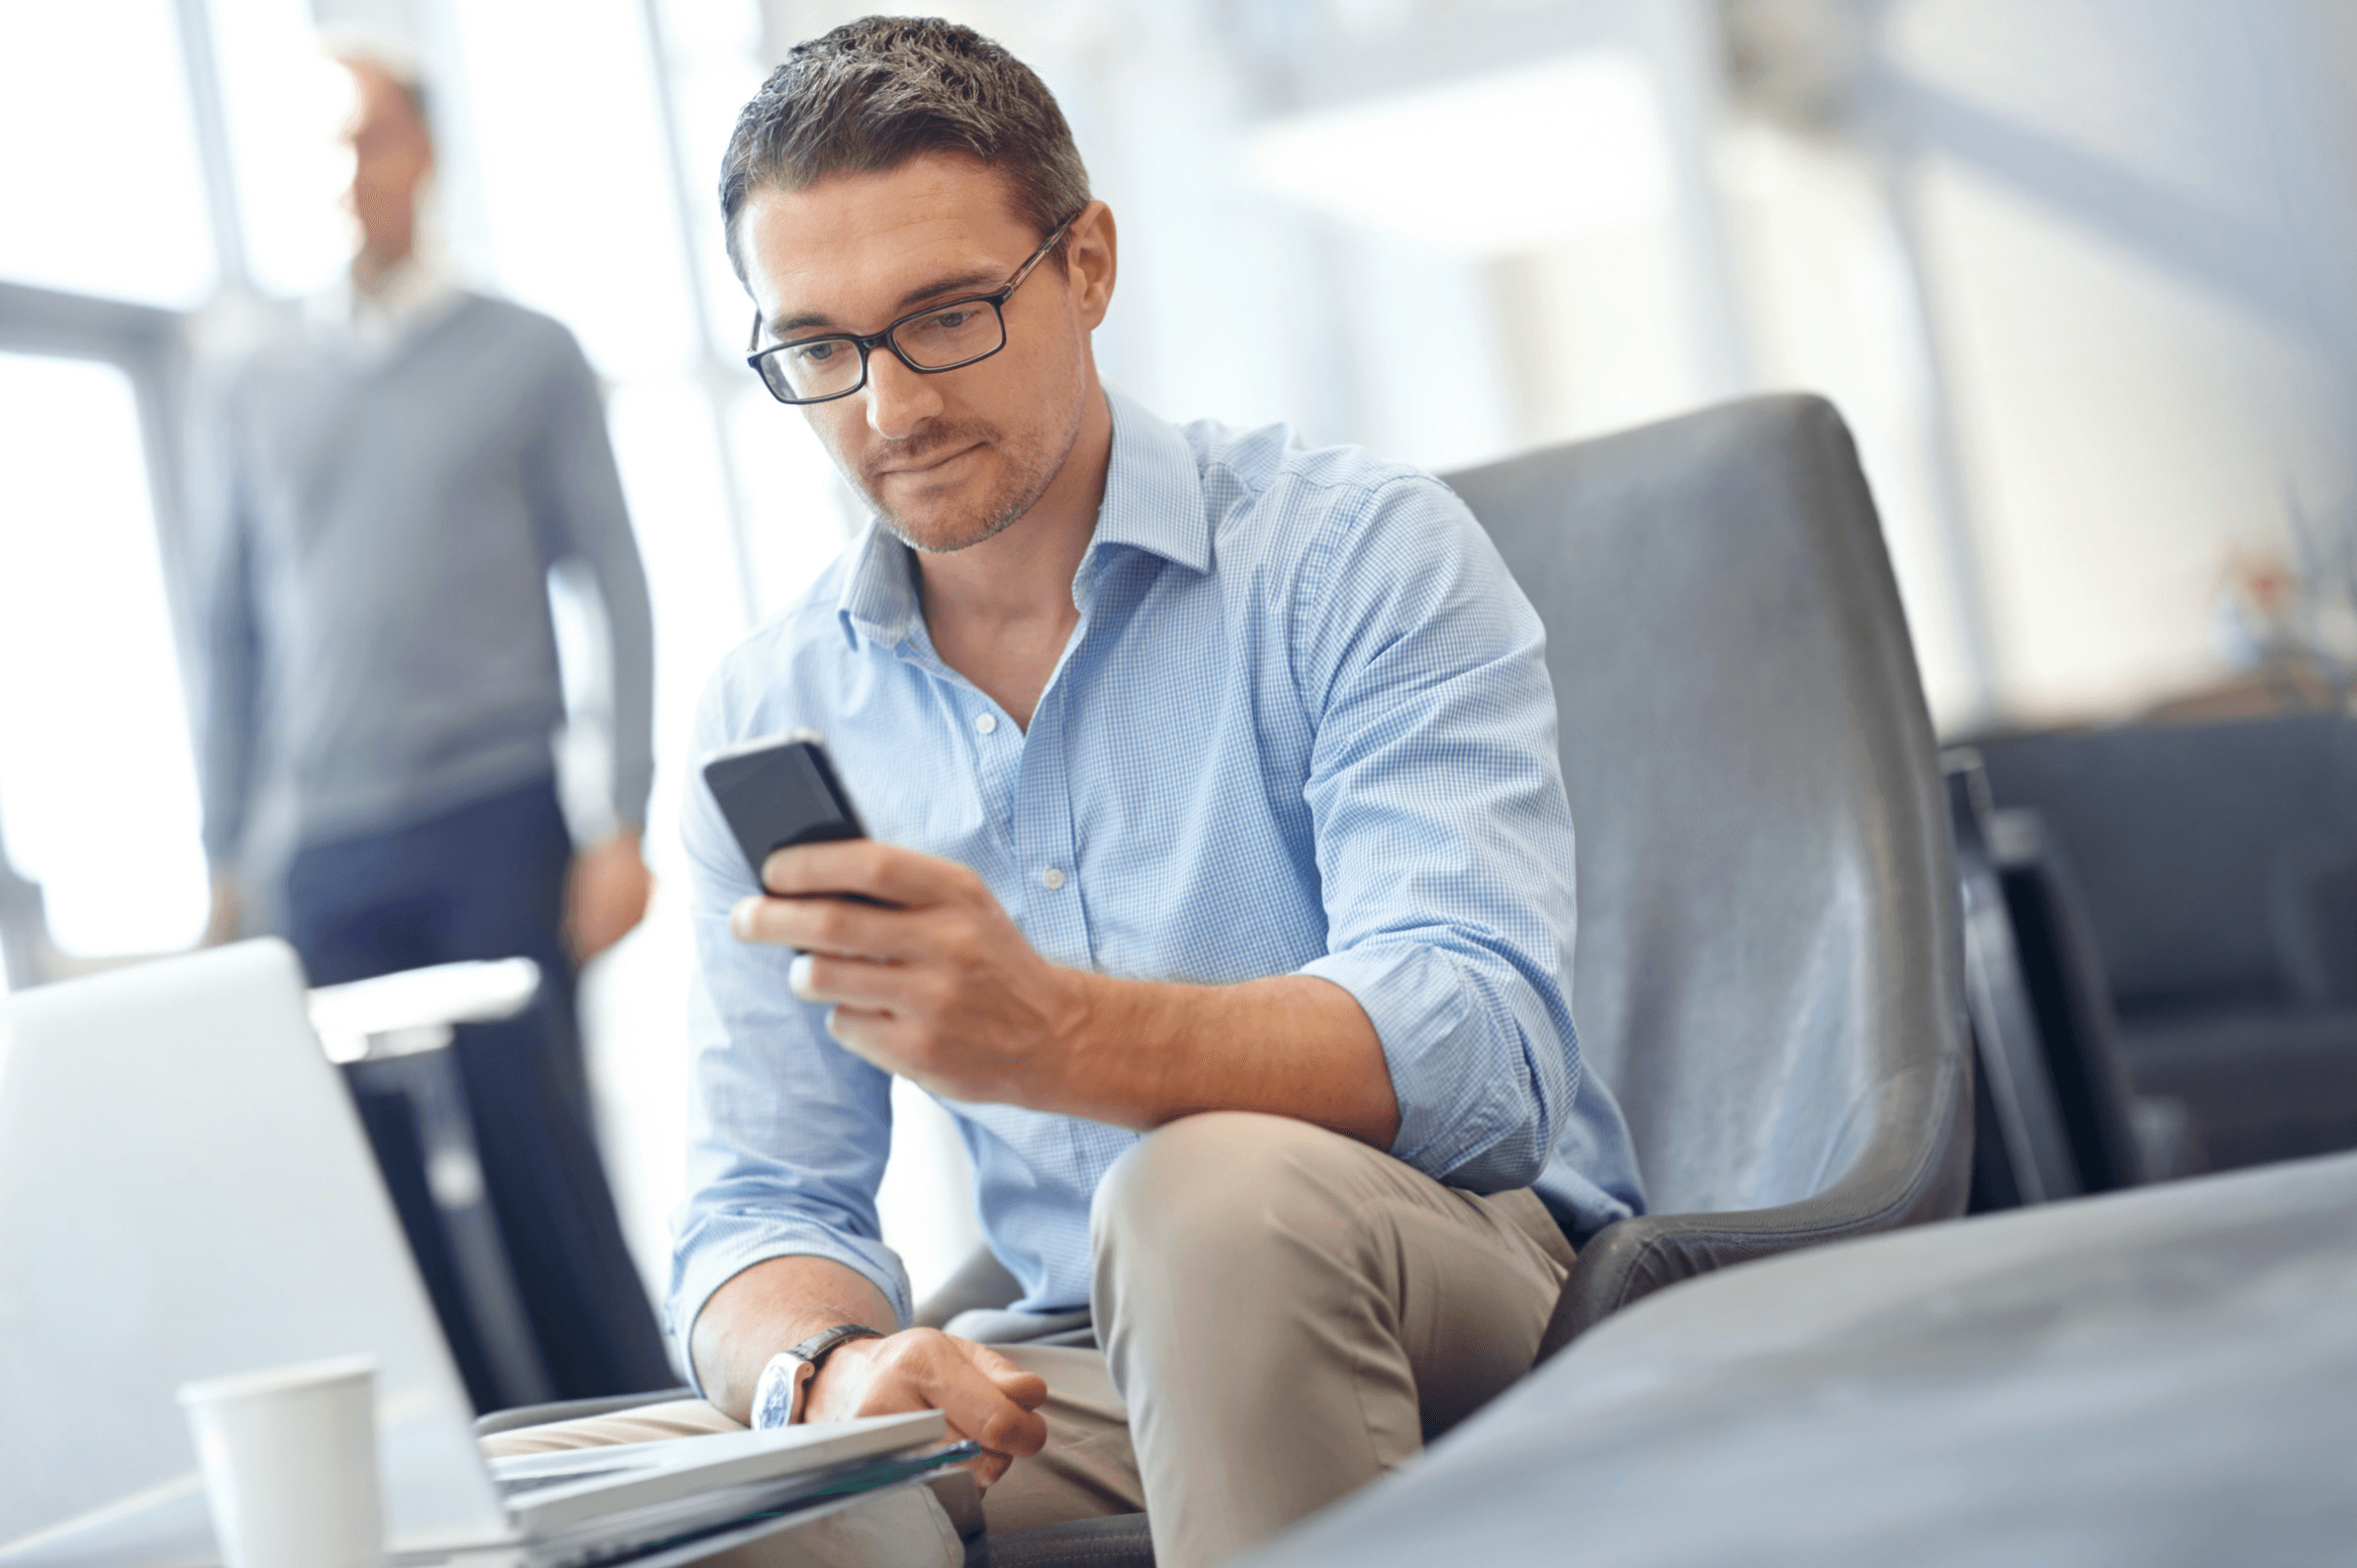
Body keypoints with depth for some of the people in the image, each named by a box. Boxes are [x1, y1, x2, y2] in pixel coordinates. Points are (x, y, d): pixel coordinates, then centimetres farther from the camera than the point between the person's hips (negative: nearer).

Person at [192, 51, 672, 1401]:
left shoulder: (528, 357, 8)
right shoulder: (263, 394, 16)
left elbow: (617, 586, 4)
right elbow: (234, 635, 17)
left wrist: (626, 821, -6)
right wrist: (228, 861, 10)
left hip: (492, 823, -3)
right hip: (321, 857, 3)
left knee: (544, 1163, -6)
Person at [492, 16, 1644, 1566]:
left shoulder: (1363, 553, -7)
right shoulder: (770, 718, 7)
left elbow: (1480, 1045, -21)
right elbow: (765, 1205, 6)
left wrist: (1049, 1035, -39)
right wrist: (826, 1362, -20)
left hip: (1461, 1275, -2)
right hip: (1080, 1371, 3)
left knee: (1213, 1193, -37)